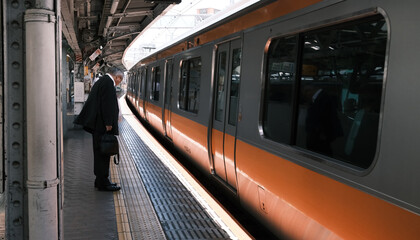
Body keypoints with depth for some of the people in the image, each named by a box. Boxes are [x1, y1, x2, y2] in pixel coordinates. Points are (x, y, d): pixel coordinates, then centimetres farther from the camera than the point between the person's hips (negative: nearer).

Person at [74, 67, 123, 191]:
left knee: (100, 153, 15)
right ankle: (103, 183, 2)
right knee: (103, 153, -5)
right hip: (103, 126, -10)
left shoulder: (101, 81, 19)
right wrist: (108, 123, -21)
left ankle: (100, 180, 24)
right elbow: (107, 104, -20)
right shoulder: (108, 83, -12)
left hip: (97, 124, 11)